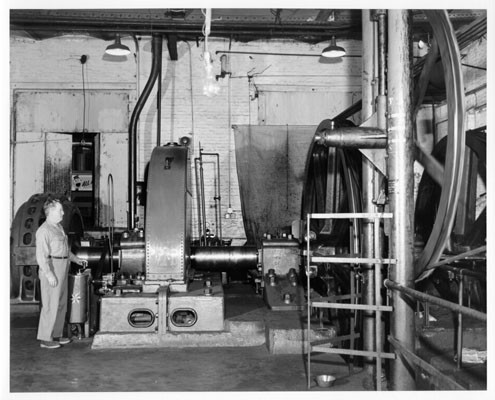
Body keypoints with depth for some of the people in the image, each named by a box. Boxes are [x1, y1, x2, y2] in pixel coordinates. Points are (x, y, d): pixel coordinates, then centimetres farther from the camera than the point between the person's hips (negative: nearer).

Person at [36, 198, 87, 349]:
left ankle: (56, 335, 23)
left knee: (61, 304, 13)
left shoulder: (58, 227, 16)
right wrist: (49, 274, -24)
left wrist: (77, 259, 21)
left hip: (62, 271, 10)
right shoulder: (44, 230, -14)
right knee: (50, 305, -4)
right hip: (51, 270, -9)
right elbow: (41, 255, -20)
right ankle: (45, 338, 5)